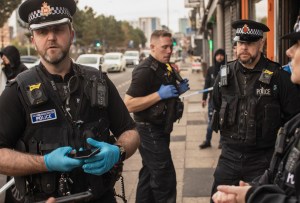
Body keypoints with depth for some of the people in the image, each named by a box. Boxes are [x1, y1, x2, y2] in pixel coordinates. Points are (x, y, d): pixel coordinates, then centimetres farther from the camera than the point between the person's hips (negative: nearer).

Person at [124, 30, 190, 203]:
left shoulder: (166, 68, 11)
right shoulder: (145, 70, -19)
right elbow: (129, 104, -25)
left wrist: (178, 91, 4)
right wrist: (159, 95, -27)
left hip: (160, 130, 10)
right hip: (150, 132, -10)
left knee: (150, 175, 17)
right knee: (165, 178, -7)